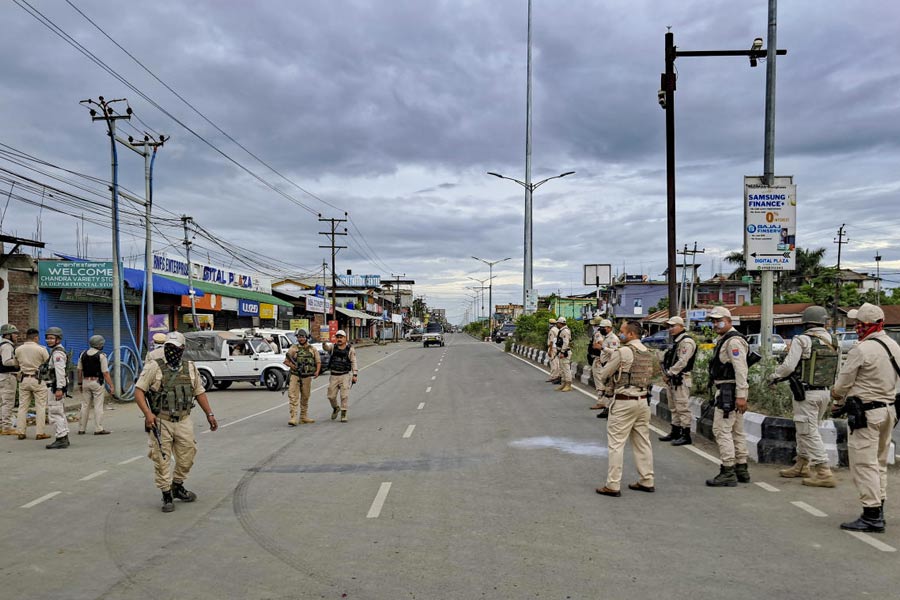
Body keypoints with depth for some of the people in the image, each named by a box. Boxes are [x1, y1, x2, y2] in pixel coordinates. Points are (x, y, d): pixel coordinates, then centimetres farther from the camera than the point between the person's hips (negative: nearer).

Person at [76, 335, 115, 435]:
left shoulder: (83, 354, 7)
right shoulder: (101, 355, -10)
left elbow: (79, 370, 10)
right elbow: (105, 373, -12)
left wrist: (80, 383, 18)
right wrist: (111, 385, -8)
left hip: (85, 382, 5)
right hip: (97, 382, -5)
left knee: (85, 405, 11)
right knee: (98, 406, -2)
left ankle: (81, 429, 15)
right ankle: (98, 429, -3)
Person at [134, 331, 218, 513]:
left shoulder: (190, 368, 7)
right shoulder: (154, 367, -7)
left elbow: (199, 392, 15)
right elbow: (138, 390, -10)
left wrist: (209, 414, 9)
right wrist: (147, 413, -22)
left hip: (184, 421, 4)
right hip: (160, 422, -4)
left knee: (187, 457, 10)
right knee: (162, 460, 1)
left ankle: (177, 487, 31)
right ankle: (167, 496, 13)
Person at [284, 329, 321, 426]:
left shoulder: (313, 349, 8)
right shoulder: (293, 348, 2)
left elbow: (318, 362, 9)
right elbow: (286, 361, 3)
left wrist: (317, 371, -8)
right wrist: (292, 365, -15)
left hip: (307, 377, 2)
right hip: (295, 376, -2)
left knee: (305, 398, 11)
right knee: (293, 397, -11)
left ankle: (304, 417, 22)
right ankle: (293, 418, -14)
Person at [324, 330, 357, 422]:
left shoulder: (350, 349, 0)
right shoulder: (333, 347, 4)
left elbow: (353, 362, 0)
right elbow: (326, 347, -18)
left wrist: (354, 375, -7)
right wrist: (324, 343, -41)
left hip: (345, 375, -2)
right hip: (334, 376, 2)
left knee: (344, 396, -7)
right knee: (331, 396, 7)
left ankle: (343, 415, 3)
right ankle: (335, 408, 35)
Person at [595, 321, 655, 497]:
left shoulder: (623, 352, -14)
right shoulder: (648, 353, 9)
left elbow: (603, 375, -9)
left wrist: (611, 382, 12)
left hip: (624, 402, -8)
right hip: (643, 400, 8)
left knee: (616, 443, -2)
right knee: (642, 442, 14)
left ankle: (613, 485, 0)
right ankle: (647, 481, 21)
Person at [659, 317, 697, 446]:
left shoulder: (687, 341, -14)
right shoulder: (675, 341, 19)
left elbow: (682, 362, -21)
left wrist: (669, 373, -16)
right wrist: (666, 374, 5)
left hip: (681, 379, -10)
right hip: (672, 380, 10)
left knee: (683, 407, -7)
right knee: (673, 407, 17)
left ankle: (686, 435, -3)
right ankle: (675, 432, 26)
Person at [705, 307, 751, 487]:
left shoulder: (733, 341, -16)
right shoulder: (724, 340, 18)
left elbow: (741, 369, -23)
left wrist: (741, 395, -27)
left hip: (729, 391, -11)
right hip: (727, 390, 11)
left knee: (722, 429, -10)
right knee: (736, 431, 14)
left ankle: (728, 472, -8)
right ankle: (741, 470, 22)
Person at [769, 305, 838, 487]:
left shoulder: (802, 340, -14)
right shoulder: (834, 342, 4)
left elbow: (788, 366, -17)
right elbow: (837, 370, 10)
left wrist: (773, 377, 1)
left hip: (806, 393, -7)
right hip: (825, 392, 7)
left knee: (809, 432, -2)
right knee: (805, 430, 20)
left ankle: (824, 473, -4)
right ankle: (801, 466, 31)